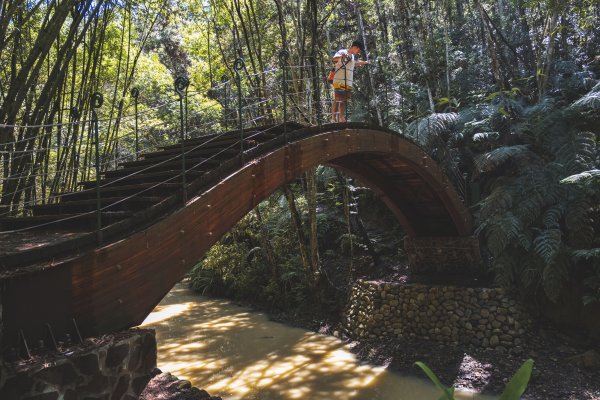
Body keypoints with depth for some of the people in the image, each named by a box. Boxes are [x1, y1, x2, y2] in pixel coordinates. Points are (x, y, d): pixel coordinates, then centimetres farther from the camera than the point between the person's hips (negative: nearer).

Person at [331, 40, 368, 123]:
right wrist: (341, 56, -44)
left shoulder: (352, 56, 21)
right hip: (339, 81, -9)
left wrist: (363, 62, 45)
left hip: (348, 83, 9)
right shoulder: (342, 52, -5)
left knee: (344, 102, 9)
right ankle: (333, 118, -9)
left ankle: (342, 119, 13)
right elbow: (334, 59, -24)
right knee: (337, 100, -10)